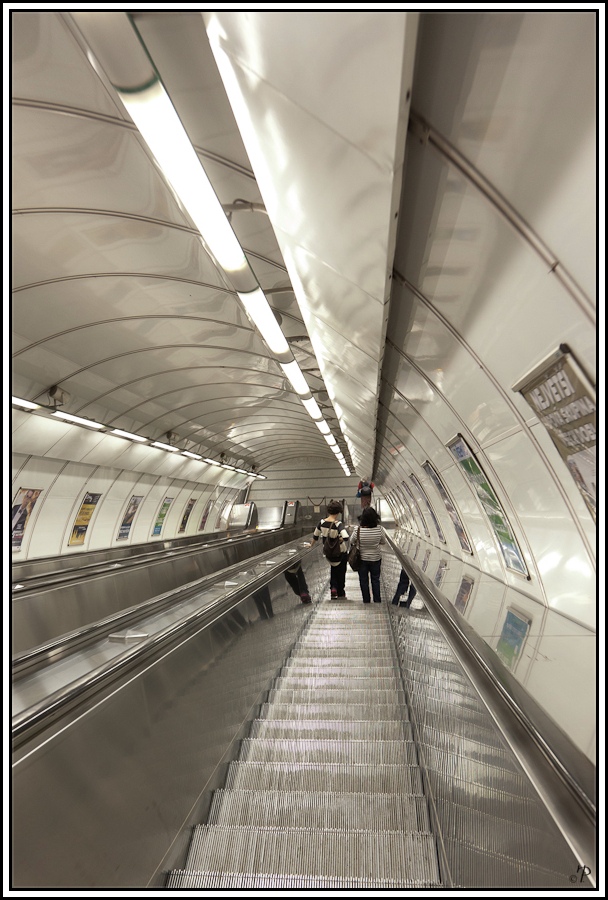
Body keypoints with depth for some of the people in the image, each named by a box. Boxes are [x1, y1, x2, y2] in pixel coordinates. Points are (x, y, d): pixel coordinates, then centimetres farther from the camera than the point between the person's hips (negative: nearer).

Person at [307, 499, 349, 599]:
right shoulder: (339, 524, -25)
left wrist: (311, 544, 19)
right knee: (341, 573, 18)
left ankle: (333, 588, 13)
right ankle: (340, 594, 31)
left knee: (333, 571, 28)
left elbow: (315, 536, 5)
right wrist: (341, 540, -21)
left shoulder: (322, 522, -10)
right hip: (340, 553, -4)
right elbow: (346, 537, -41)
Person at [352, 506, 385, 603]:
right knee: (375, 580, 22)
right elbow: (384, 542, -3)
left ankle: (366, 601, 32)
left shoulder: (358, 530, -25)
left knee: (364, 581, 18)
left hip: (362, 559, -1)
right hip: (376, 559, 1)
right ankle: (377, 601, 34)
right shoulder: (379, 529, -21)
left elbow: (351, 541, -8)